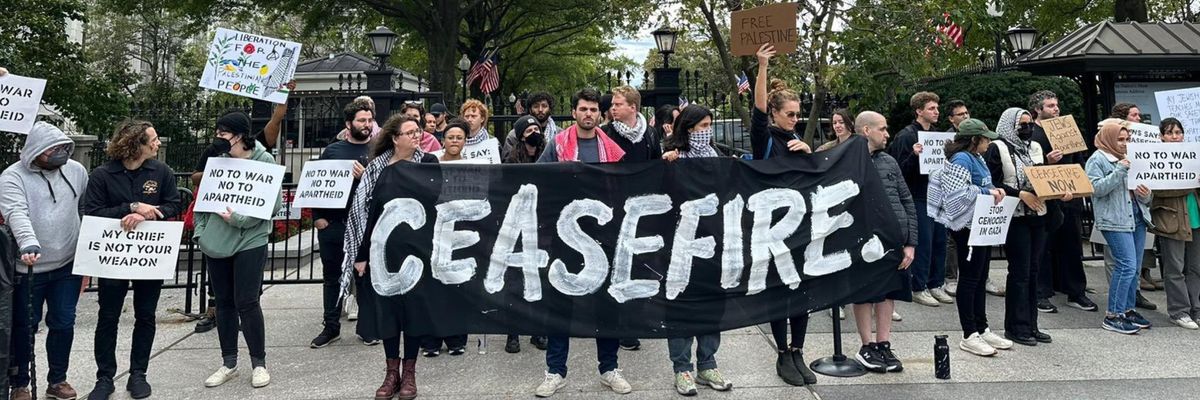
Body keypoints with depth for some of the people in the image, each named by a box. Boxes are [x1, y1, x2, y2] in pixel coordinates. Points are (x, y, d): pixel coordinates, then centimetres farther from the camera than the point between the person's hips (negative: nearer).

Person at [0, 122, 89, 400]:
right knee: (24, 326, 8)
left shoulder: (76, 171, 2)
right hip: (28, 267, -3)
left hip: (68, 265, 3)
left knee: (63, 324, 9)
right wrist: (29, 244, -43)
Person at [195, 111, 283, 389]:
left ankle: (259, 363, 12)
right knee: (224, 303, 11)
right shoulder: (217, 160, 5)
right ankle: (229, 363, 23)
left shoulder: (264, 160, -8)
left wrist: (240, 219, -19)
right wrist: (199, 230, 5)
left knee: (246, 303, -4)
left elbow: (274, 202, -12)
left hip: (249, 241, -5)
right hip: (216, 242, 5)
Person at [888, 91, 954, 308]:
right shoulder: (906, 135, -10)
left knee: (939, 241, 10)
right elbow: (900, 169, -14)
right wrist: (914, 155, -29)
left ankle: (936, 285, 20)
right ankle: (919, 288, 6)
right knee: (923, 243, -4)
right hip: (919, 198, -8)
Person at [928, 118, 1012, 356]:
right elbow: (957, 193, -25)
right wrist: (987, 191, -19)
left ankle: (982, 329, 23)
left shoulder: (977, 159, 15)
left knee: (980, 278, 14)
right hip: (968, 227, -10)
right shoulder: (961, 160, -15)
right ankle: (969, 336, 3)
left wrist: (994, 191, 6)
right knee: (969, 279, -4)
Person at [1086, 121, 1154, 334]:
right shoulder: (1097, 160, -2)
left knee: (1134, 268, 9)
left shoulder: (1128, 159, 20)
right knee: (1127, 266, -14)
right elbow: (1097, 188, -16)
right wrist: (1120, 170, -20)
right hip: (1115, 221, -8)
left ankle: (1128, 309, 20)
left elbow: (1142, 192, 23)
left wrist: (1146, 194, 0)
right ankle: (1113, 315, -8)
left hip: (1137, 218, 8)